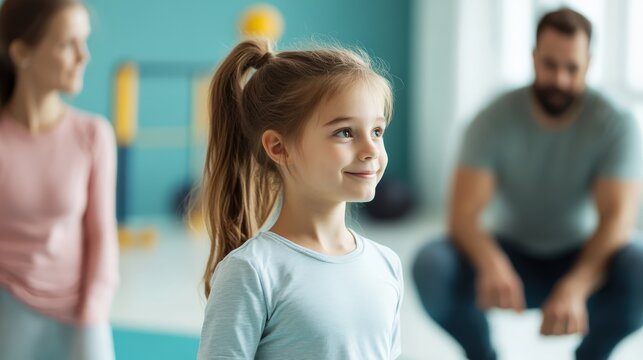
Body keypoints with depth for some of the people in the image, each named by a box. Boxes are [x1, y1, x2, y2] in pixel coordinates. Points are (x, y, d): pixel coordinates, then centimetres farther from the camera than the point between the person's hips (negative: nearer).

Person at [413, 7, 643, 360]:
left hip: (581, 261, 0)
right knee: (431, 266, -29)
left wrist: (574, 288, -45)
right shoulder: (494, 120, -14)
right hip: (509, 254, 0)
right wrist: (492, 264, -48)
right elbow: (463, 215, -23)